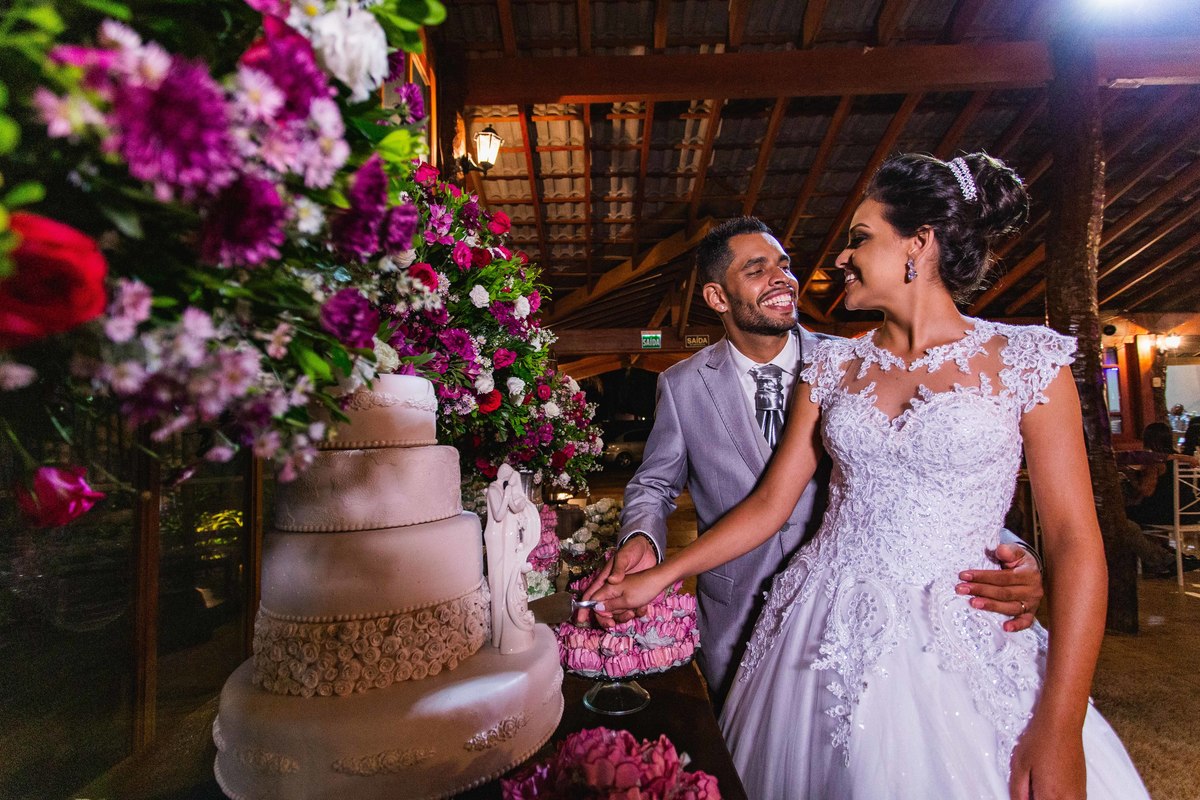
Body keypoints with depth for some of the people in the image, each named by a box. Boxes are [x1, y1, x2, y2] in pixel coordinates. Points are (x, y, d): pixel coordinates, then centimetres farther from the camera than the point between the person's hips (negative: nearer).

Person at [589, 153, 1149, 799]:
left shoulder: (1026, 359, -3)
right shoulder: (834, 367, 4)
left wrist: (1059, 729, -12)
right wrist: (659, 576, 2)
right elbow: (770, 504, 5)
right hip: (827, 634, 3)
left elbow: (1075, 541, -6)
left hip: (958, 644, -2)